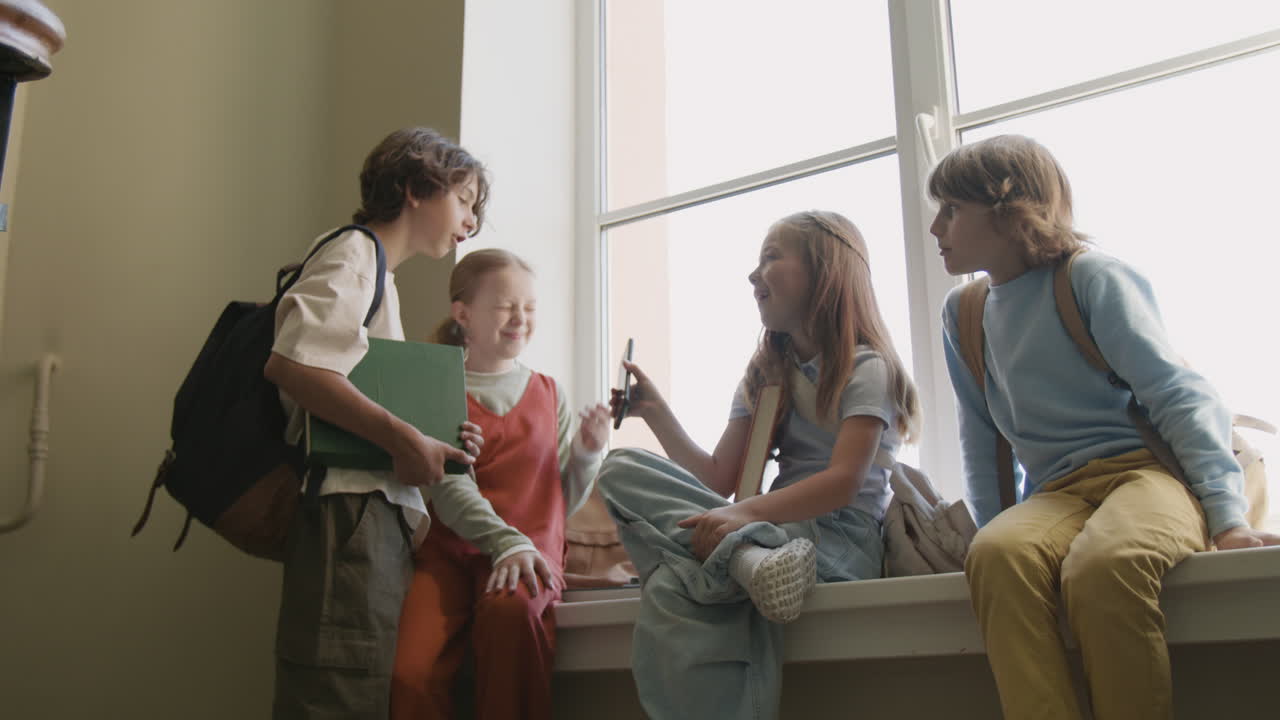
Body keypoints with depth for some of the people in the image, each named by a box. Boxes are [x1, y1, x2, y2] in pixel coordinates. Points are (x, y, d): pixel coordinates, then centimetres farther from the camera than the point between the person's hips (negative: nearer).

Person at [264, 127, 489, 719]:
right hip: (351, 511, -10)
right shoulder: (352, 253, -1)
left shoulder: (380, 272, 28)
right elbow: (290, 363, -19)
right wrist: (405, 440, -16)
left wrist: (434, 446, 6)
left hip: (384, 519, 10)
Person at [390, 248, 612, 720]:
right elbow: (450, 490, -7)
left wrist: (587, 453, 0)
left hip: (533, 545, 1)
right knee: (410, 675, -28)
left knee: (510, 608, -36)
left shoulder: (548, 393, 17)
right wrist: (507, 543, -22)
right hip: (452, 549, -1)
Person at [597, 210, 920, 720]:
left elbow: (844, 482, -15)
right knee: (621, 470, -20)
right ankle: (749, 558, -35)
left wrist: (748, 511, -29)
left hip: (841, 539, -8)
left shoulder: (865, 366, 1)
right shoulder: (765, 377, 23)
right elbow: (719, 481, 13)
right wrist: (656, 413, 7)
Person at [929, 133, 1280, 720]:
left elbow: (1180, 396, -9)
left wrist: (1228, 517, -19)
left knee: (1104, 566, -39)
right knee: (996, 554, -33)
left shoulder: (1093, 277, -2)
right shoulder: (963, 314, 15)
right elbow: (982, 440, 21)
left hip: (1149, 468, -4)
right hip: (1059, 495, 4)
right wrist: (994, 527, 11)